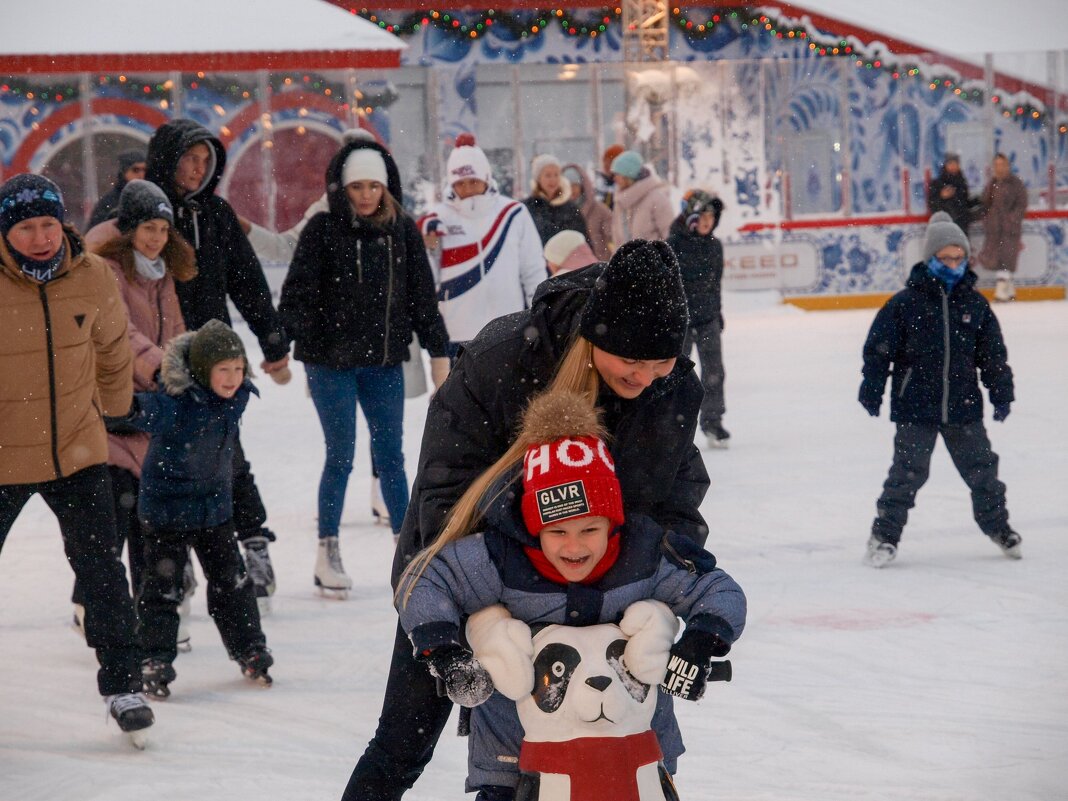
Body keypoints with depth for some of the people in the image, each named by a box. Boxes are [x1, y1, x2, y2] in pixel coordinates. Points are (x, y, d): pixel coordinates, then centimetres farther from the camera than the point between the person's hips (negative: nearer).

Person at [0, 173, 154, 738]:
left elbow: (111, 348, 12)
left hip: (78, 450, 2)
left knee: (102, 568, -1)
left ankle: (121, 681, 10)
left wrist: (113, 410, 20)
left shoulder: (92, 277, -6)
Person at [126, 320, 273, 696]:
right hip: (167, 508, -6)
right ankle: (156, 659, 9)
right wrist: (133, 407, -66)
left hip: (215, 507, 6)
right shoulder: (177, 400, -26)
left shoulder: (237, 397, -4)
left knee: (230, 578, 14)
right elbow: (155, 412, -48)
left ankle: (249, 648, 27)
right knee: (163, 583, 0)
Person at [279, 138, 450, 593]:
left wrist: (438, 350, 8)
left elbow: (422, 296, 9)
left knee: (390, 454, 8)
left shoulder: (402, 231, 4)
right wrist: (284, 346, -17)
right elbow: (298, 295, -6)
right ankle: (327, 554, 10)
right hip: (332, 362, -3)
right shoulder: (323, 230, -5)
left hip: (384, 361, 3)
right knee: (340, 457, 0)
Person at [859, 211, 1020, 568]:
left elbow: (993, 352, 11)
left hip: (964, 406, 3)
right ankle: (885, 533, 6)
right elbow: (878, 350, -3)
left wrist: (1001, 393, 10)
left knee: (981, 467, 10)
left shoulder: (974, 303, 3)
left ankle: (997, 525, 29)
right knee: (908, 471, -6)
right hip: (915, 408, -3)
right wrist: (872, 390, -3)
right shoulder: (905, 303, -8)